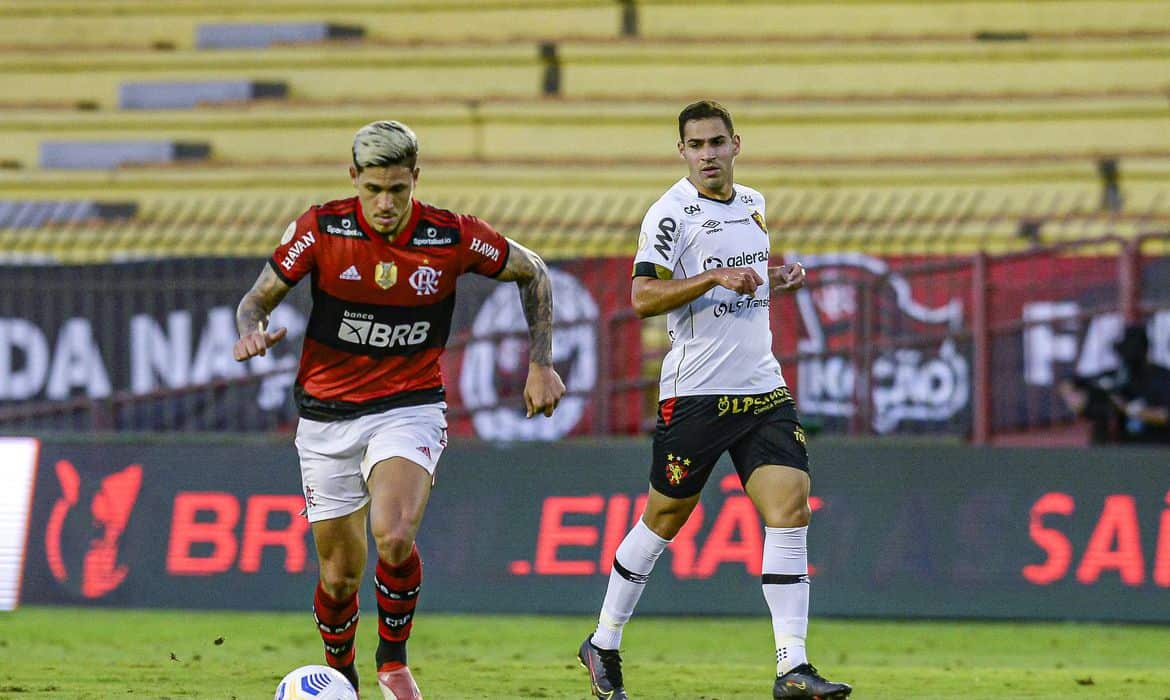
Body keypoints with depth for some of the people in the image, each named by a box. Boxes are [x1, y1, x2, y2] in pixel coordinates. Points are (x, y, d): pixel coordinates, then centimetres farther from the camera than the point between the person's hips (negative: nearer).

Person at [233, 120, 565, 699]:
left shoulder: (453, 238, -10)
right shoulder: (321, 229, -10)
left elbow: (531, 272, 7)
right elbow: (258, 296, 0)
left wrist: (541, 363, 3)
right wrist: (252, 332, -23)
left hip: (409, 407, -1)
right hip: (327, 416, 1)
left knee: (394, 536, -28)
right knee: (339, 574, 5)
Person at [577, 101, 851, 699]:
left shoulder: (752, 203, 14)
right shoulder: (672, 212, -8)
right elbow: (642, 296, -18)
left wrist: (773, 280, 11)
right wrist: (717, 277, -25)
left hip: (763, 388, 5)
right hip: (695, 395, -5)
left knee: (790, 511, -9)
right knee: (664, 520, 6)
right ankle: (603, 646, 24)